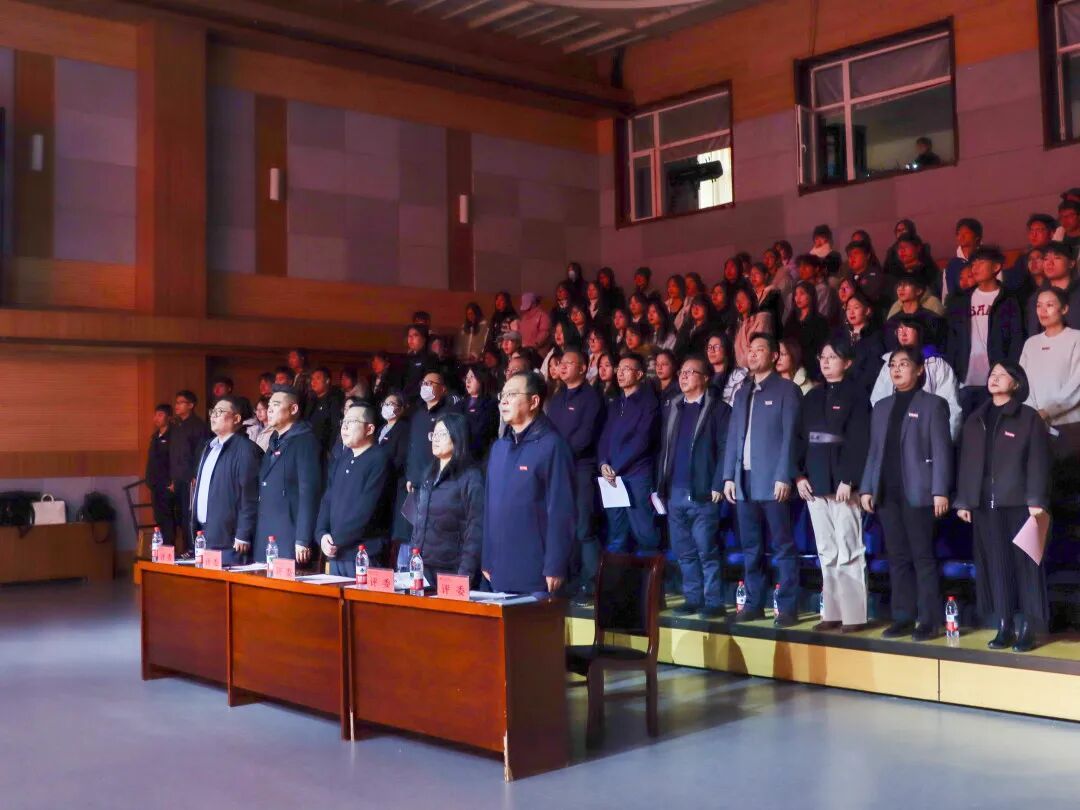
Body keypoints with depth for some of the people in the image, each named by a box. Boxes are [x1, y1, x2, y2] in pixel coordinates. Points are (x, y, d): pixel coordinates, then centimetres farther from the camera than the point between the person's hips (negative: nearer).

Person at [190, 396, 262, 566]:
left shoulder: (245, 449, -10)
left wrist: (243, 536, -17)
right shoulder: (209, 447, 18)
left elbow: (250, 496, -15)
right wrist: (196, 529, 17)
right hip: (203, 536, 8)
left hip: (228, 539, -8)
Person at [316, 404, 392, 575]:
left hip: (365, 556, -7)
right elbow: (327, 500, 14)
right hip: (335, 555, 7)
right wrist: (322, 535, -3)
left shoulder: (379, 459, -8)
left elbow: (367, 509, -16)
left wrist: (337, 540, -13)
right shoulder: (342, 461, 18)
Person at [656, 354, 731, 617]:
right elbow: (664, 449, 16)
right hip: (675, 492, 6)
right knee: (684, 551, 9)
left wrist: (718, 486, -15)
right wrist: (660, 486, 10)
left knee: (706, 550, -5)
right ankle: (692, 598, 17)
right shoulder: (673, 409, 16)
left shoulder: (718, 409, -2)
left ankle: (714, 601, 2)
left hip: (702, 493, -6)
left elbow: (725, 450, -8)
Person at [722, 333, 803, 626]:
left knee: (783, 547, -2)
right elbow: (732, 436, 16)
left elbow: (789, 436, -7)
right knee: (750, 548, 9)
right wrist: (728, 476, 9)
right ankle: (754, 603, 15)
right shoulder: (741, 393, 18)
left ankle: (788, 607, 2)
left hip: (772, 480, -6)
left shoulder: (786, 390, 0)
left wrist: (784, 476, -14)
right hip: (744, 480, 6)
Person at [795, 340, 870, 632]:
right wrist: (800, 476, 3)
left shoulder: (855, 395, -1)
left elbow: (859, 441, -8)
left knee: (848, 551, -6)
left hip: (842, 484, -6)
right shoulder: (812, 398, 16)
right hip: (815, 484, 6)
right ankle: (832, 613, 12)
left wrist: (848, 481, -15)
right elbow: (801, 439, 14)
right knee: (827, 553, 8)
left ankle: (854, 615, -1)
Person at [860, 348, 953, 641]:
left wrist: (940, 491, -13)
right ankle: (903, 618, 12)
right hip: (887, 494, 5)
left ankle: (929, 621, 2)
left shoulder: (933, 404, 1)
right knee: (898, 559, 7)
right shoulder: (881, 407, 17)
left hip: (917, 493, -5)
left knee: (923, 558, -2)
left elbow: (941, 450, -6)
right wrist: (867, 488, 8)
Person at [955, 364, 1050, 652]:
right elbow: (966, 463, 13)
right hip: (985, 505, 4)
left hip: (1018, 503, -4)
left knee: (1024, 564, -1)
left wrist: (1036, 500, -14)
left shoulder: (1029, 417, 1)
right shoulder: (975, 420, 14)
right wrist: (963, 501, 8)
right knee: (995, 566, 5)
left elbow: (1038, 462, -6)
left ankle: (1028, 629, 4)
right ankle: (1004, 627, 10)